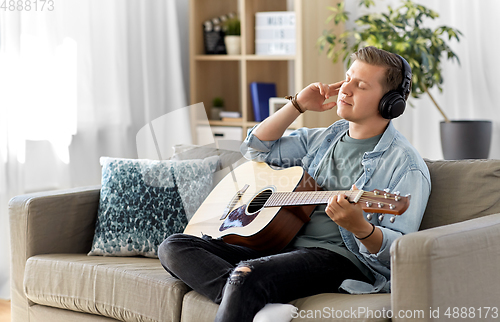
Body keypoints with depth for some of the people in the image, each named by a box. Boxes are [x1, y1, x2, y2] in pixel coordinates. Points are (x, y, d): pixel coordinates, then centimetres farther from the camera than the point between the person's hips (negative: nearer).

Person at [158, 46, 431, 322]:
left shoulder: (405, 166, -4)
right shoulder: (324, 139, 19)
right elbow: (256, 149, 28)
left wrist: (360, 228, -34)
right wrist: (298, 105, 16)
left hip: (339, 258, -8)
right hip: (284, 246, 9)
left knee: (246, 275, -37)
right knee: (174, 247, -9)